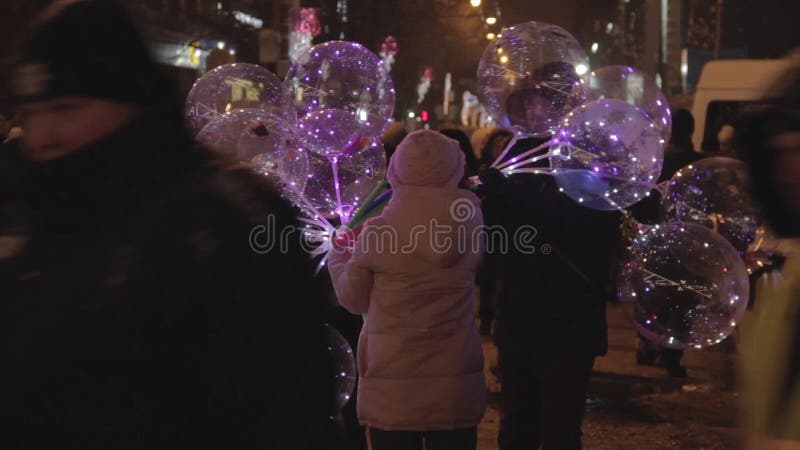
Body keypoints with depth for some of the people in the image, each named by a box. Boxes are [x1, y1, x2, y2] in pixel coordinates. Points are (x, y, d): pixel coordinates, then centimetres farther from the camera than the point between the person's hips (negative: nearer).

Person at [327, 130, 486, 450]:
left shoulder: (378, 231, -11)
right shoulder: (469, 223, -7)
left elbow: (354, 300, 1)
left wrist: (337, 258, 21)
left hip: (393, 386, -2)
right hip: (456, 384, 2)